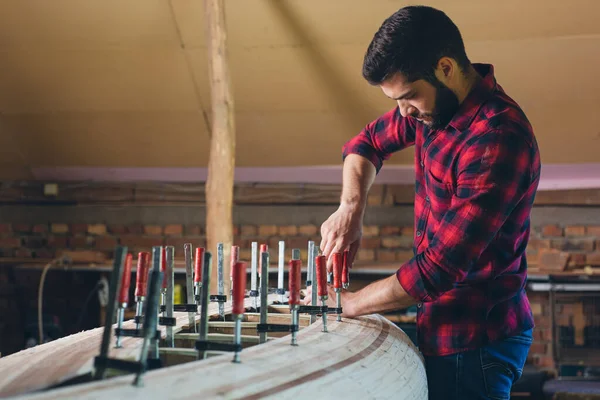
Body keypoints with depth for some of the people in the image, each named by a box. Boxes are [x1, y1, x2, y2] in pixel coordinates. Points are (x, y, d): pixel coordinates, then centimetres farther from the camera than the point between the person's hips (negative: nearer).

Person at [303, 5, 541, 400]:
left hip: (476, 341, -8)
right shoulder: (432, 107, 0)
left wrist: (348, 304, -14)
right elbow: (368, 143, 17)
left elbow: (442, 267, -27)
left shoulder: (498, 140, -27)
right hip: (446, 328, 8)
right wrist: (351, 207, -4)